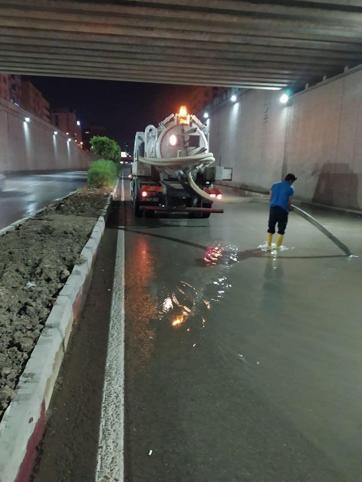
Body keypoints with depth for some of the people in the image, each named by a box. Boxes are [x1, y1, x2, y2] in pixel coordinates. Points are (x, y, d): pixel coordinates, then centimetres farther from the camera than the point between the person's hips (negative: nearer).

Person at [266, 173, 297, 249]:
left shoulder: (275, 185, 8)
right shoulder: (290, 188, -5)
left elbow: (270, 198, 9)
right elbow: (289, 201, -4)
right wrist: (289, 208, 15)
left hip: (273, 208, 4)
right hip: (283, 210, -4)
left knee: (271, 228, 13)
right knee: (281, 230, 7)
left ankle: (268, 245, 17)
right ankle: (278, 246, 10)